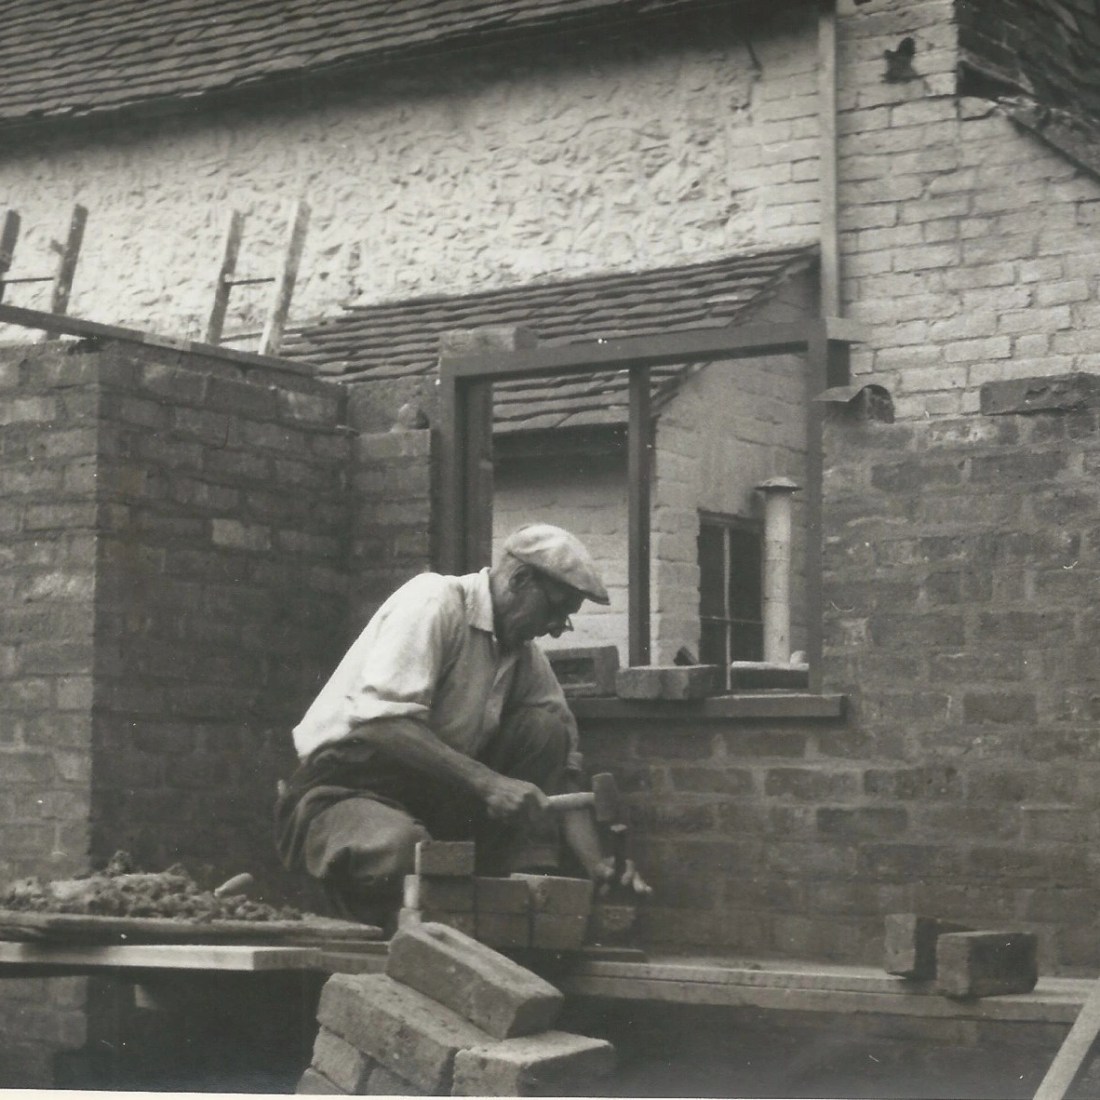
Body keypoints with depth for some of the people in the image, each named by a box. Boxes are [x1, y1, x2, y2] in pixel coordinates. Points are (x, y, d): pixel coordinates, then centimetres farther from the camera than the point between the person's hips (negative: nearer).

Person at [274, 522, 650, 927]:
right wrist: (487, 782, -30)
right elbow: (380, 721, -27)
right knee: (396, 852, -41)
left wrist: (596, 864, -8)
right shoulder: (433, 600, -15)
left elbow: (562, 770, 8)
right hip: (345, 784, -7)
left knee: (544, 727, -8)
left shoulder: (526, 658, 8)